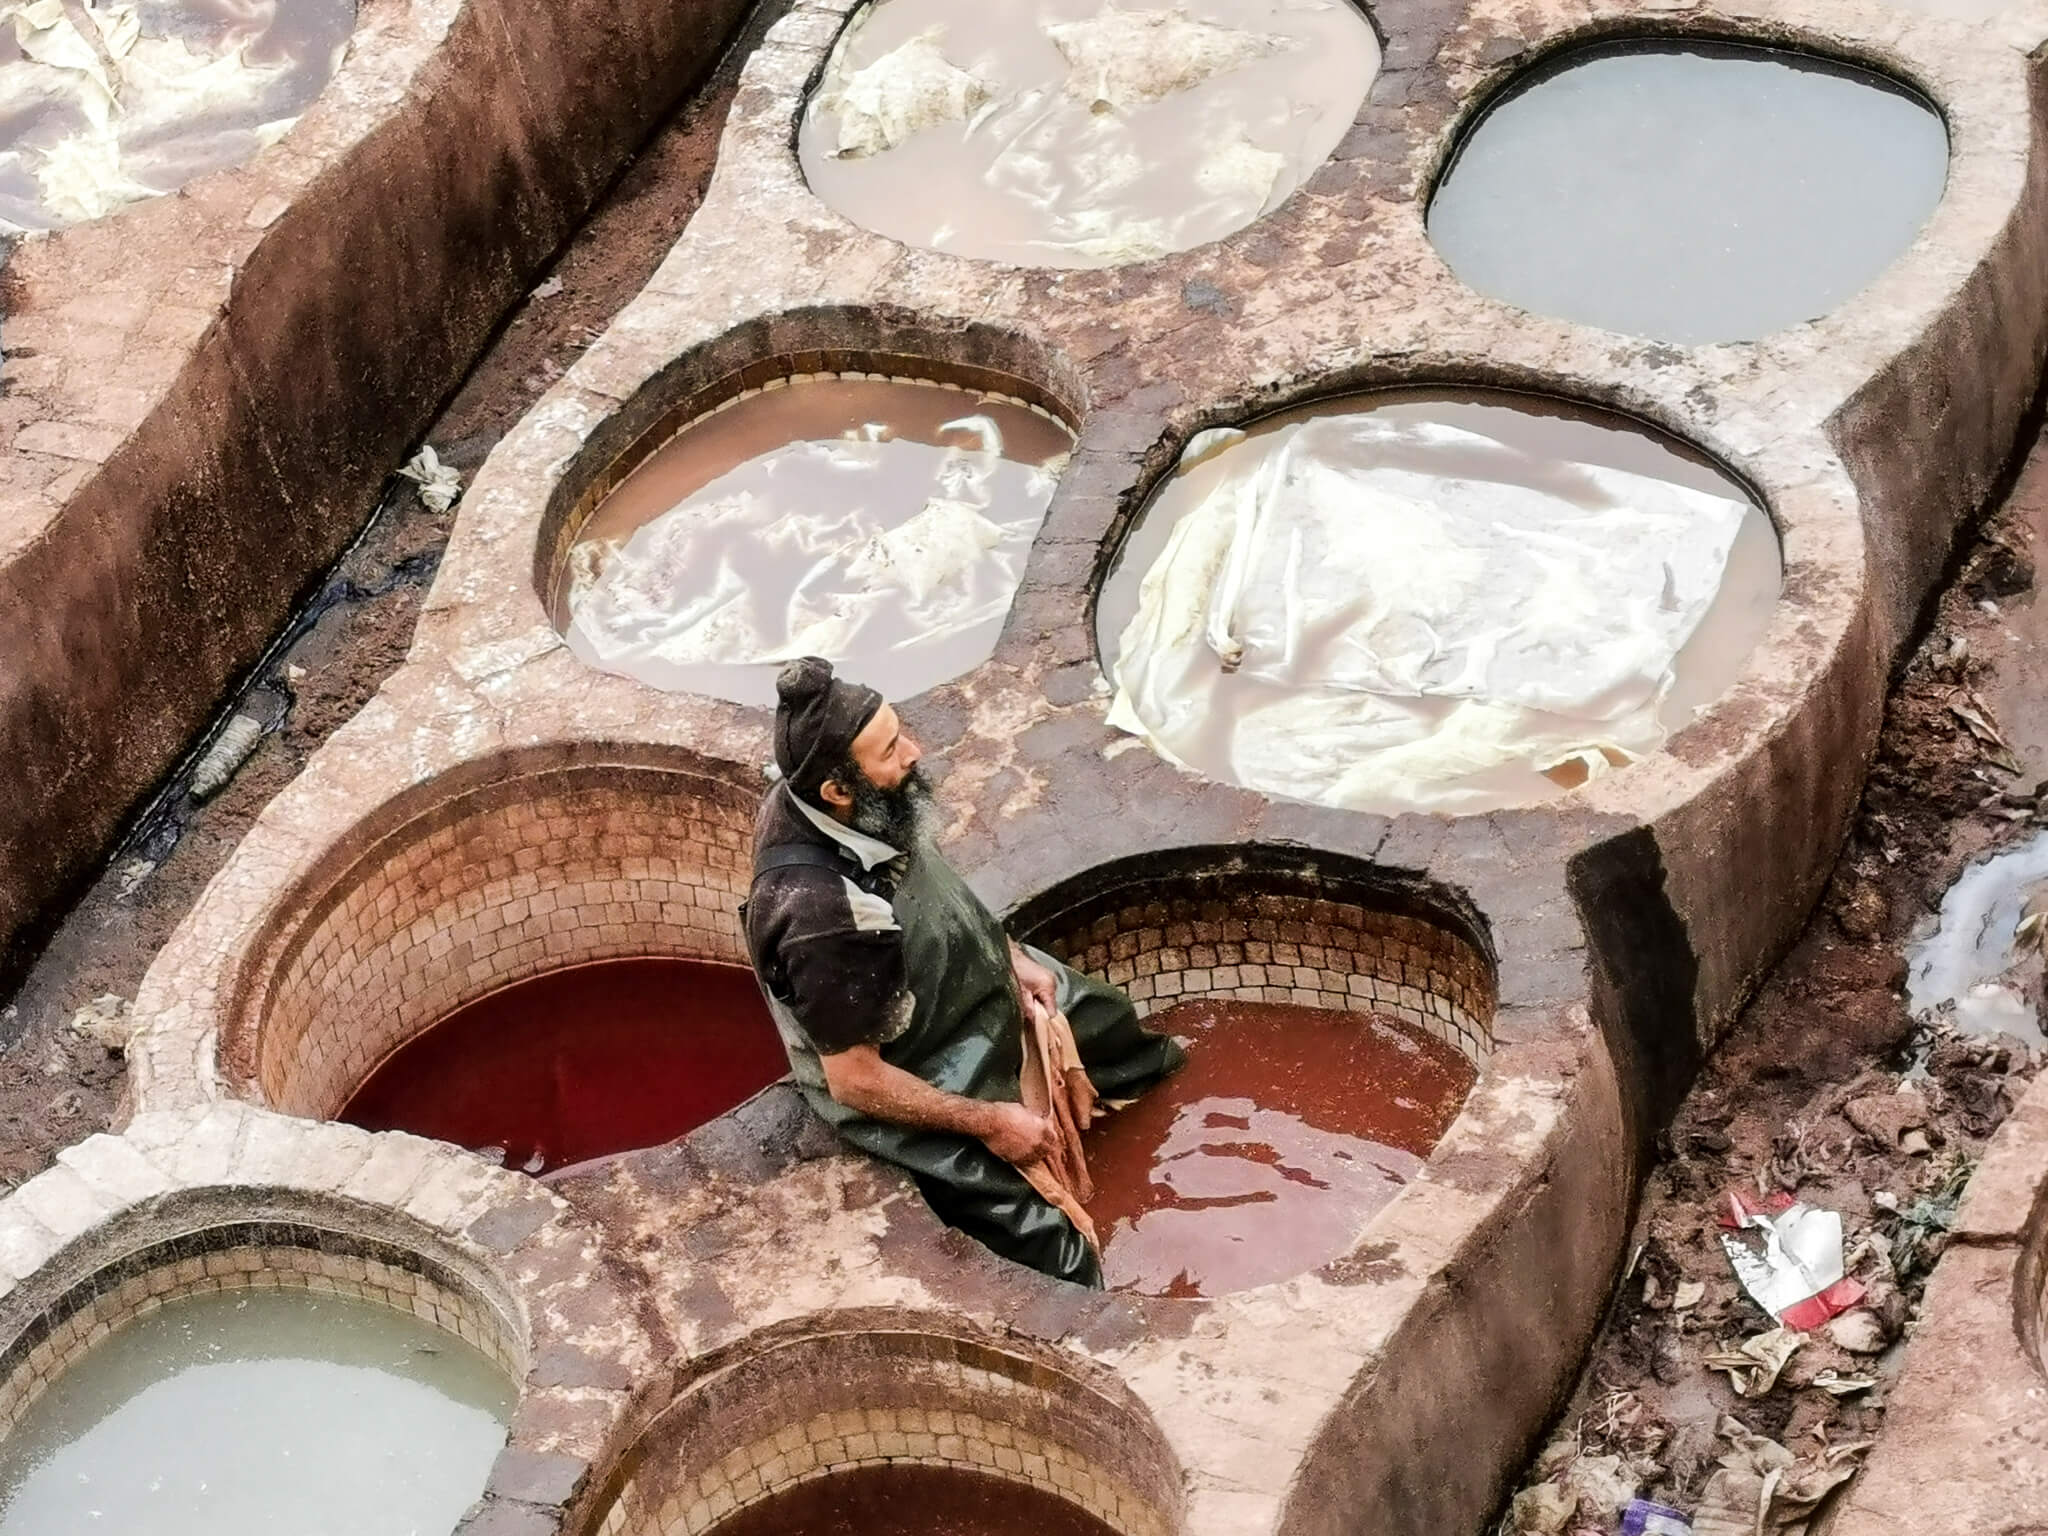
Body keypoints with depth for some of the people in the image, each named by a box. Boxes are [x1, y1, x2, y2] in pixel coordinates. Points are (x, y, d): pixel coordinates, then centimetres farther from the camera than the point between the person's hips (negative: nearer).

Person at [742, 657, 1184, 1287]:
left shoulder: (866, 807, -18)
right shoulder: (824, 913, -42)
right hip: (910, 1091, -9)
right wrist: (988, 1122, -22)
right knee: (1056, 1254, -11)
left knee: (1105, 1019, 30)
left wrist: (1012, 955, 2)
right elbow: (855, 1079, -30)